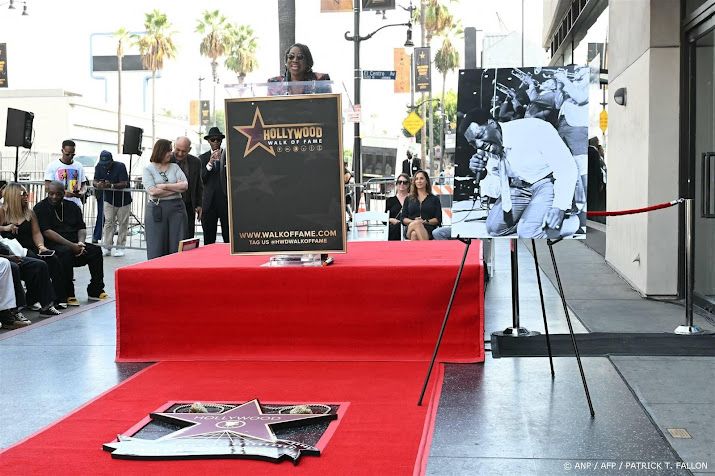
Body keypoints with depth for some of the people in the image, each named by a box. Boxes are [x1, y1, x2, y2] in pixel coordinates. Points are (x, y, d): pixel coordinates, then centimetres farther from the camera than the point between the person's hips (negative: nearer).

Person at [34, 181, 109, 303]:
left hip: (74, 244, 5)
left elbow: (81, 228, 12)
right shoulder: (41, 208, -1)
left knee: (96, 250, -18)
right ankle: (68, 294, -31)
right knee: (66, 252, -37)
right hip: (52, 245, -5)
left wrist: (80, 243, -11)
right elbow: (47, 232, -13)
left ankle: (95, 290, -11)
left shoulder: (72, 206, 16)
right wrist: (71, 245, -20)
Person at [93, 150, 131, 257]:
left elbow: (124, 184, -27)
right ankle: (106, 247, -3)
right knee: (108, 223, -4)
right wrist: (98, 184, -32)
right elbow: (94, 181, -7)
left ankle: (120, 247, 11)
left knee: (123, 224, 2)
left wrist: (111, 185, -43)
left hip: (123, 199, -3)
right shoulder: (99, 167, -6)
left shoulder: (120, 166, -21)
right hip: (109, 200, 3)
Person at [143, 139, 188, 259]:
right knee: (157, 247, -2)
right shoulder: (148, 169, 3)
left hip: (176, 208, 3)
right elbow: (152, 191, -10)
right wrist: (176, 188, -3)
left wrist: (164, 186, -8)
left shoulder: (175, 167, 13)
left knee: (178, 246, 0)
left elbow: (185, 185, -1)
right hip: (156, 209, -3)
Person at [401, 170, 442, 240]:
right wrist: (413, 221, -6)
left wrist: (425, 221, -10)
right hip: (410, 229, 2)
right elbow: (403, 219, 16)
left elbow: (438, 219, 9)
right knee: (414, 234, -40)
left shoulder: (434, 199, 19)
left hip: (428, 230, -2)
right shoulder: (408, 199, 24)